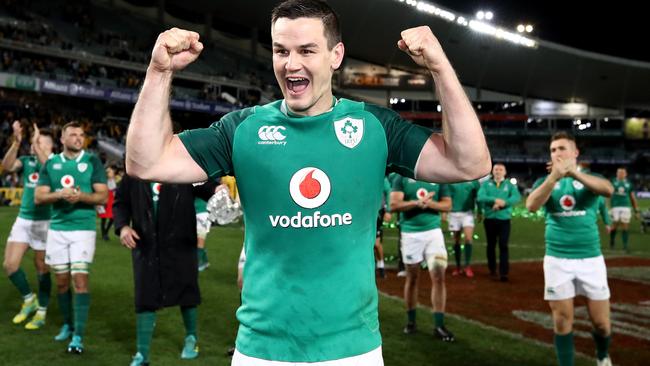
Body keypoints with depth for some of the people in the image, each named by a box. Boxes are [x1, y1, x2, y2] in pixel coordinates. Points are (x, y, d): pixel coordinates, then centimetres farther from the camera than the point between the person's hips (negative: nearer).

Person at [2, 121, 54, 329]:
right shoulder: (27, 160, 7)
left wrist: (37, 146, -29)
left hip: (44, 222, -5)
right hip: (23, 220, 5)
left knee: (42, 268, 2)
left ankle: (41, 312, 16)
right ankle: (29, 299, 22)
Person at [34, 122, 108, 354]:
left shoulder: (92, 161, 0)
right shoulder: (51, 164, 7)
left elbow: (103, 196, -4)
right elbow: (38, 197, 2)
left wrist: (81, 196, -22)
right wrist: (59, 195, -17)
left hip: (83, 228, -3)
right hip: (57, 228, 3)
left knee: (80, 279, -10)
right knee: (61, 281, 11)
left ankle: (78, 335, -6)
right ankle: (68, 325, 30)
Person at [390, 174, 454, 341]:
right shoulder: (402, 178, 0)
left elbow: (447, 205, 2)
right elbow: (394, 205, -10)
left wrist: (429, 203, -16)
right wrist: (418, 202, -20)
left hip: (433, 231, 1)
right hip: (410, 233, -1)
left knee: (439, 277, -5)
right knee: (412, 277, 9)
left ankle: (439, 326, 2)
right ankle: (411, 321, 24)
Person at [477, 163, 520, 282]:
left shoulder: (510, 185, 5)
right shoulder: (486, 184, 5)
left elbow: (517, 197, -12)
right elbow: (480, 197, -12)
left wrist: (503, 203, -25)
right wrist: (495, 200, -25)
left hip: (504, 219, -1)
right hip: (490, 219, 1)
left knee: (503, 246, -7)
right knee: (491, 245, 12)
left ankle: (504, 273, -7)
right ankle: (492, 270, 26)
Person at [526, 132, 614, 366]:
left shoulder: (589, 179, 3)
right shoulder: (545, 181, 5)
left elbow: (608, 190, -21)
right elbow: (531, 206, -16)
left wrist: (573, 172, -35)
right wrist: (555, 176, -30)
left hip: (590, 258, 0)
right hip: (557, 259, 0)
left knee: (601, 323, 7)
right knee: (562, 322, 3)